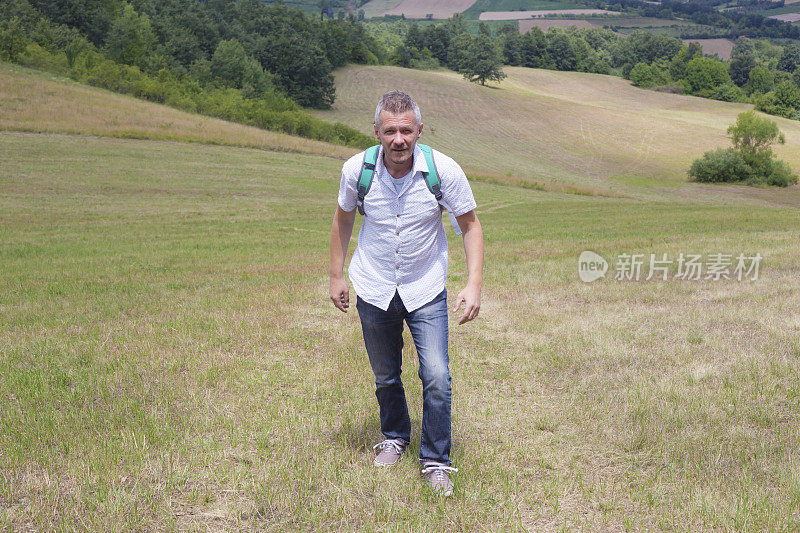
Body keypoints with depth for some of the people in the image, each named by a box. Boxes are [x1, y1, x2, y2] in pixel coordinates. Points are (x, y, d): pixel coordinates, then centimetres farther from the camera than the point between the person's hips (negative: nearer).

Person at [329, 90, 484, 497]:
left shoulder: (444, 170, -17)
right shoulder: (356, 169, -13)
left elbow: (470, 225, -6)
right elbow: (343, 219, 6)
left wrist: (474, 284, -15)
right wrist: (336, 275, 8)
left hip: (426, 291, -1)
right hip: (374, 290, 2)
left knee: (437, 377, -11)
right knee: (385, 378, 14)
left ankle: (435, 461, 9)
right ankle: (395, 437, 42)